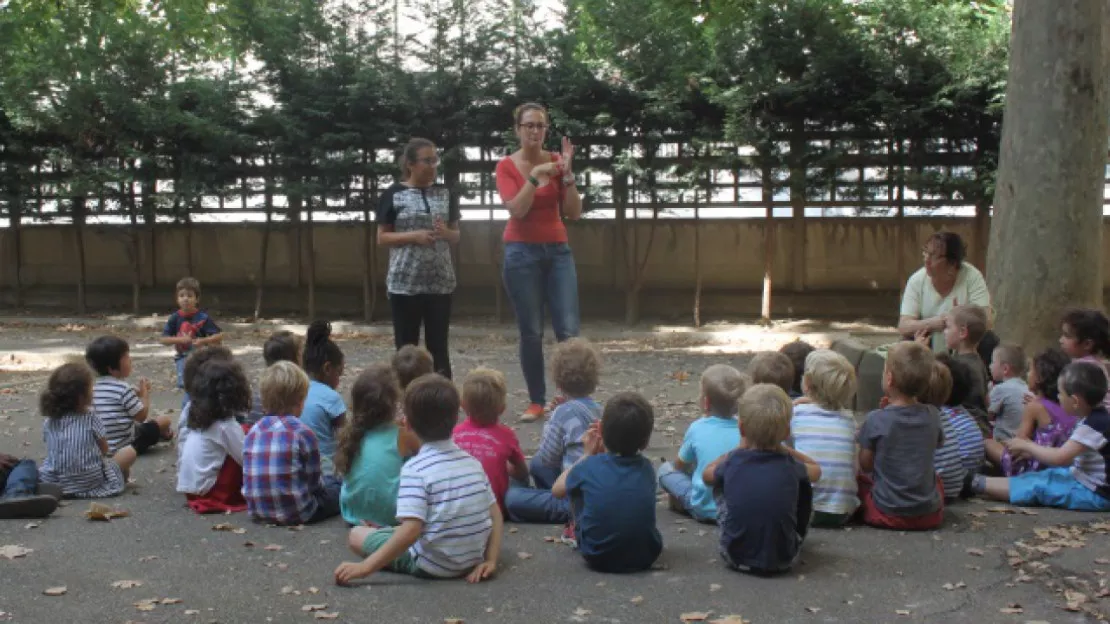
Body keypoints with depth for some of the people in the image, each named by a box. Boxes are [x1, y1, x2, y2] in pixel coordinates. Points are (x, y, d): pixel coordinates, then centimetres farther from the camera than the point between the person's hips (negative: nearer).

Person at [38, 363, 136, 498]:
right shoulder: (91, 419, -6)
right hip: (89, 483, -4)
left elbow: (54, 451, 12)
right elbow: (104, 450, 3)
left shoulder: (49, 423, 3)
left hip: (53, 482, 4)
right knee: (130, 452, 9)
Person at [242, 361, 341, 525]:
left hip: (258, 512, 6)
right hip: (296, 514, -5)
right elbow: (314, 481, -6)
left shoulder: (253, 431, 3)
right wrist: (323, 482, 17)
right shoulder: (303, 433, -13)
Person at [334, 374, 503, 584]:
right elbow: (496, 516, 2)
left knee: (356, 534, 11)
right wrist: (490, 561, 1)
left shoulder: (415, 469, -17)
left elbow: (410, 530, -27)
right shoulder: (472, 462, 2)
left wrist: (365, 567, -25)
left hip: (432, 566, -5)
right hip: (472, 562, 5)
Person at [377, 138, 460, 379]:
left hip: (440, 282, 3)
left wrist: (446, 233, -8)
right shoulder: (393, 195, -1)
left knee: (438, 347, 5)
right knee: (406, 348, 3)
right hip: (405, 283, -3)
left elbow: (456, 236, 15)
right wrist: (414, 236, -15)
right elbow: (382, 238, 0)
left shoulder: (445, 194, 10)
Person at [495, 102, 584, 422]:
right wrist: (536, 175, -20)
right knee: (531, 333, -1)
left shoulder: (556, 161, 4)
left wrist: (567, 173, -12)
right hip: (522, 253, -2)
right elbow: (517, 209, -15)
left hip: (558, 251, 2)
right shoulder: (507, 166, -2)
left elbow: (574, 213, -2)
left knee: (569, 331, -5)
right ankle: (536, 402, 9)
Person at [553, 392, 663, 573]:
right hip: (646, 556, 2)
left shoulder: (590, 466, -10)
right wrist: (605, 451, 13)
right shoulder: (646, 468, -2)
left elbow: (557, 490, 10)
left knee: (575, 485, 15)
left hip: (598, 558, -2)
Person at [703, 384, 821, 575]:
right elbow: (816, 470, 15)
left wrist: (742, 447, 17)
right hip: (783, 560, 0)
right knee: (803, 485, 16)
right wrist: (780, 447, 14)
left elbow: (707, 473, 14)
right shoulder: (790, 466, -10)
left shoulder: (733, 463, -10)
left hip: (736, 558, 0)